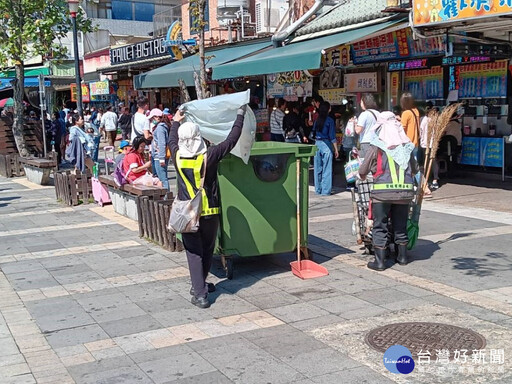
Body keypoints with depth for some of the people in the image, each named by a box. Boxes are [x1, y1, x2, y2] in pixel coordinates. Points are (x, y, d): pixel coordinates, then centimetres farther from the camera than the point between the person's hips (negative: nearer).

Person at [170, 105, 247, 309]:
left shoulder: (177, 156, -6)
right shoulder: (209, 155, -13)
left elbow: (172, 141, 18)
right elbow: (232, 139, -4)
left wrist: (176, 121, 35)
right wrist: (240, 115, 9)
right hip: (209, 212, -1)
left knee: (194, 252, 3)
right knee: (207, 250, 18)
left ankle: (200, 293, -3)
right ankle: (199, 285, 33)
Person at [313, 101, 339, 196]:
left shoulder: (317, 120, 5)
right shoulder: (329, 120, -9)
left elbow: (314, 133, 8)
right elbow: (332, 136, -9)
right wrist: (336, 149, -4)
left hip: (317, 144, 5)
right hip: (326, 144, -5)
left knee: (318, 168, 10)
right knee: (326, 169, -1)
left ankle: (318, 189, 17)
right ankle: (325, 191, 1)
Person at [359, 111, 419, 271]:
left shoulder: (376, 147, -3)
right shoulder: (406, 146, 8)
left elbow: (362, 171, 0)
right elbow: (415, 169, 18)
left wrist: (363, 177, 22)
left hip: (382, 191, -4)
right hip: (405, 190, 4)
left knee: (380, 227, 6)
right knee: (401, 226, 18)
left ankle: (379, 261, 6)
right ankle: (402, 257, 28)